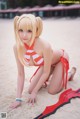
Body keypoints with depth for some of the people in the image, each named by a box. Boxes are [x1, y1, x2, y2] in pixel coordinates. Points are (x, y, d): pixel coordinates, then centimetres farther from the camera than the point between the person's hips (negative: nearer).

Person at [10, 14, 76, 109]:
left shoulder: (45, 46, -43)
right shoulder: (17, 47, -29)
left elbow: (46, 72, -27)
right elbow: (20, 74, -20)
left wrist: (35, 92, -20)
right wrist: (18, 98, -23)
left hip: (60, 59, -4)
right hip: (47, 63, 5)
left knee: (52, 90, -4)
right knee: (30, 90, 1)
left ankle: (71, 73, 21)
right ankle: (50, 74, 26)